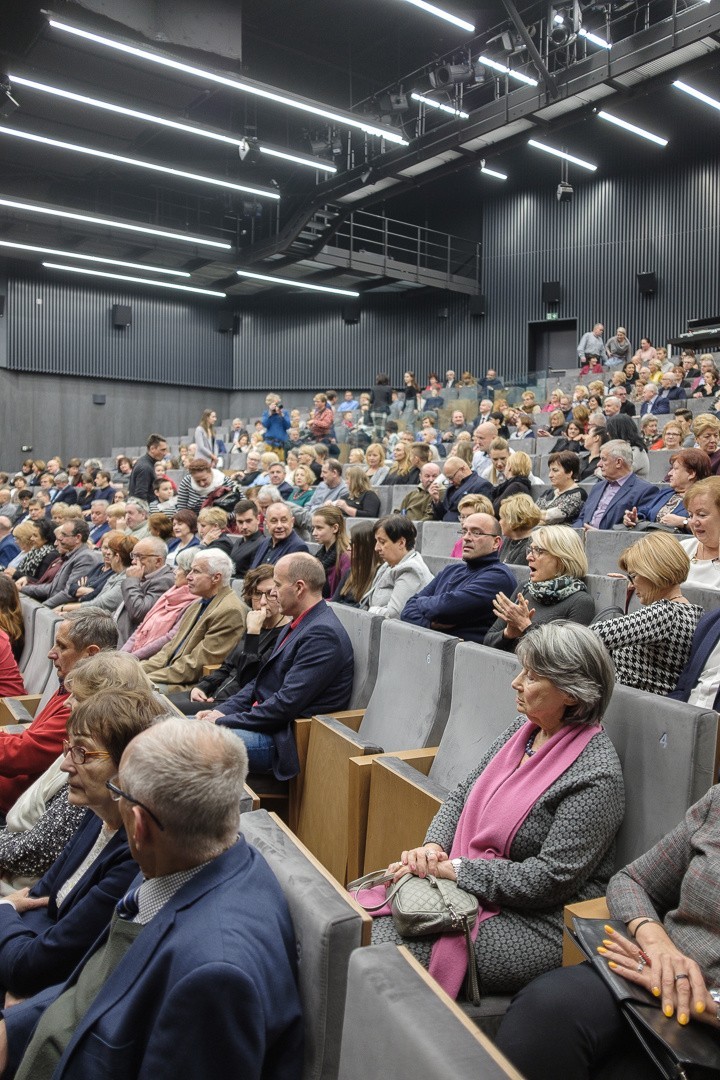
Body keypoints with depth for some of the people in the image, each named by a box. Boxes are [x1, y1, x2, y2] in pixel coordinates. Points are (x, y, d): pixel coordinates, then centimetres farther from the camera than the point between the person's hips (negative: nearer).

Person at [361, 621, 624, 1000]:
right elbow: (463, 794, 12)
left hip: (537, 926, -8)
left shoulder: (595, 775, -20)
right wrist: (433, 846, -7)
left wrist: (452, 868, -18)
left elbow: (549, 880, -22)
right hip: (463, 882, 8)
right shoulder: (523, 728, 4)